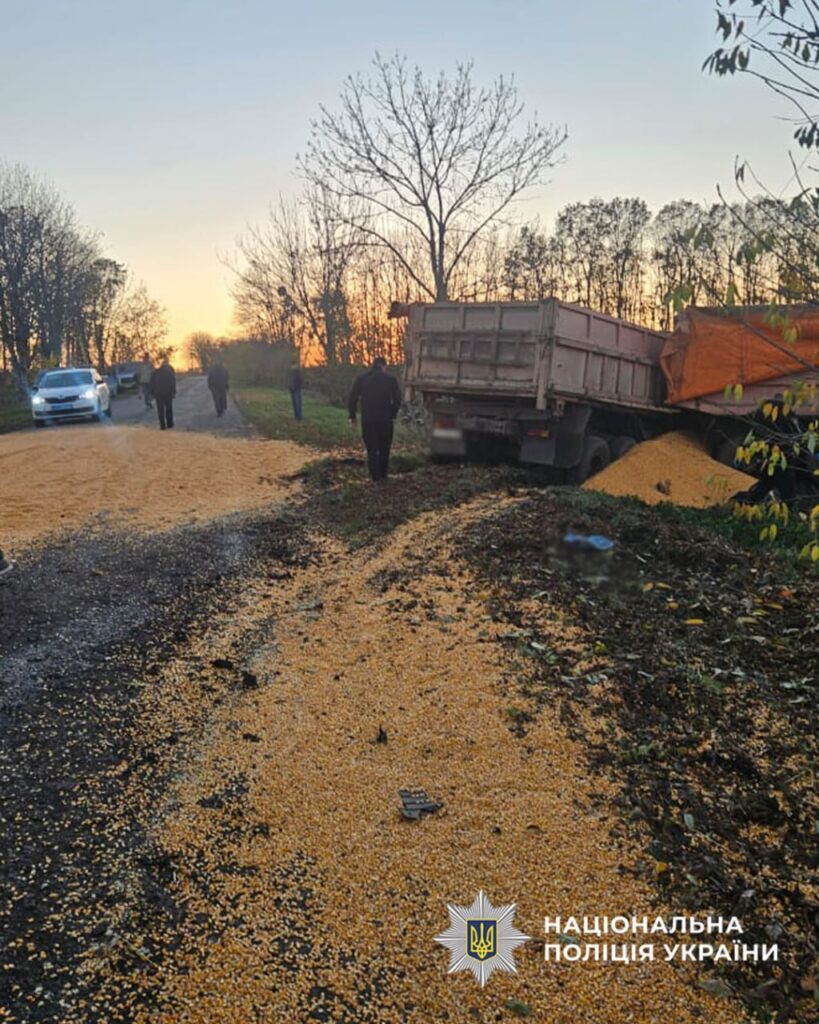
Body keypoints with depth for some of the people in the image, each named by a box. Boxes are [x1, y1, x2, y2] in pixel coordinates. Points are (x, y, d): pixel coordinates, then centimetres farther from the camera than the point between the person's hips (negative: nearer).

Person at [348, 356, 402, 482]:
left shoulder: (361, 378, 4)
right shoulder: (390, 379, 1)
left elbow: (353, 397, 1)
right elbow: (397, 399, -4)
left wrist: (352, 415, 8)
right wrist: (393, 414, 7)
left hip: (367, 419, 0)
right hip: (385, 419, 0)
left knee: (371, 449, 6)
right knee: (384, 448, 14)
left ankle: (375, 476, 0)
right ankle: (383, 474, 18)